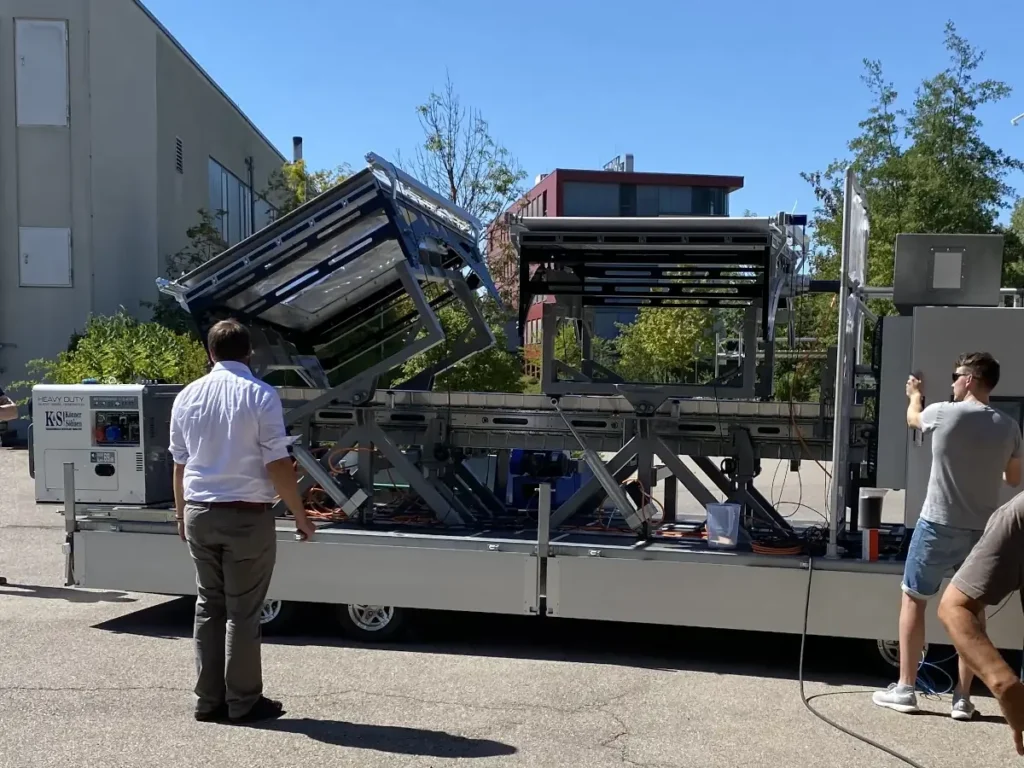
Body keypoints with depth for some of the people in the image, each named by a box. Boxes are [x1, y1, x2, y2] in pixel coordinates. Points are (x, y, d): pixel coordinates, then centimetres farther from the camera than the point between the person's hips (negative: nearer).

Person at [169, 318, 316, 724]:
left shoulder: (187, 397, 4)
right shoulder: (260, 396, -11)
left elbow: (180, 464, 10)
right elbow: (277, 465, -13)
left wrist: (182, 515, 22)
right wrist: (301, 517, -4)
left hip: (199, 514, 5)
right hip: (247, 516, -5)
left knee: (208, 606, 14)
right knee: (242, 612, 4)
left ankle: (209, 700, 21)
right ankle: (243, 702, 13)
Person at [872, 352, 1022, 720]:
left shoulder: (943, 413, -11)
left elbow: (913, 418, 14)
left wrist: (914, 395, 35)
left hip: (939, 525, -3)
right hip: (983, 530, 3)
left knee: (913, 599, 10)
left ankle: (905, 689, 14)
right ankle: (963, 698, 16)